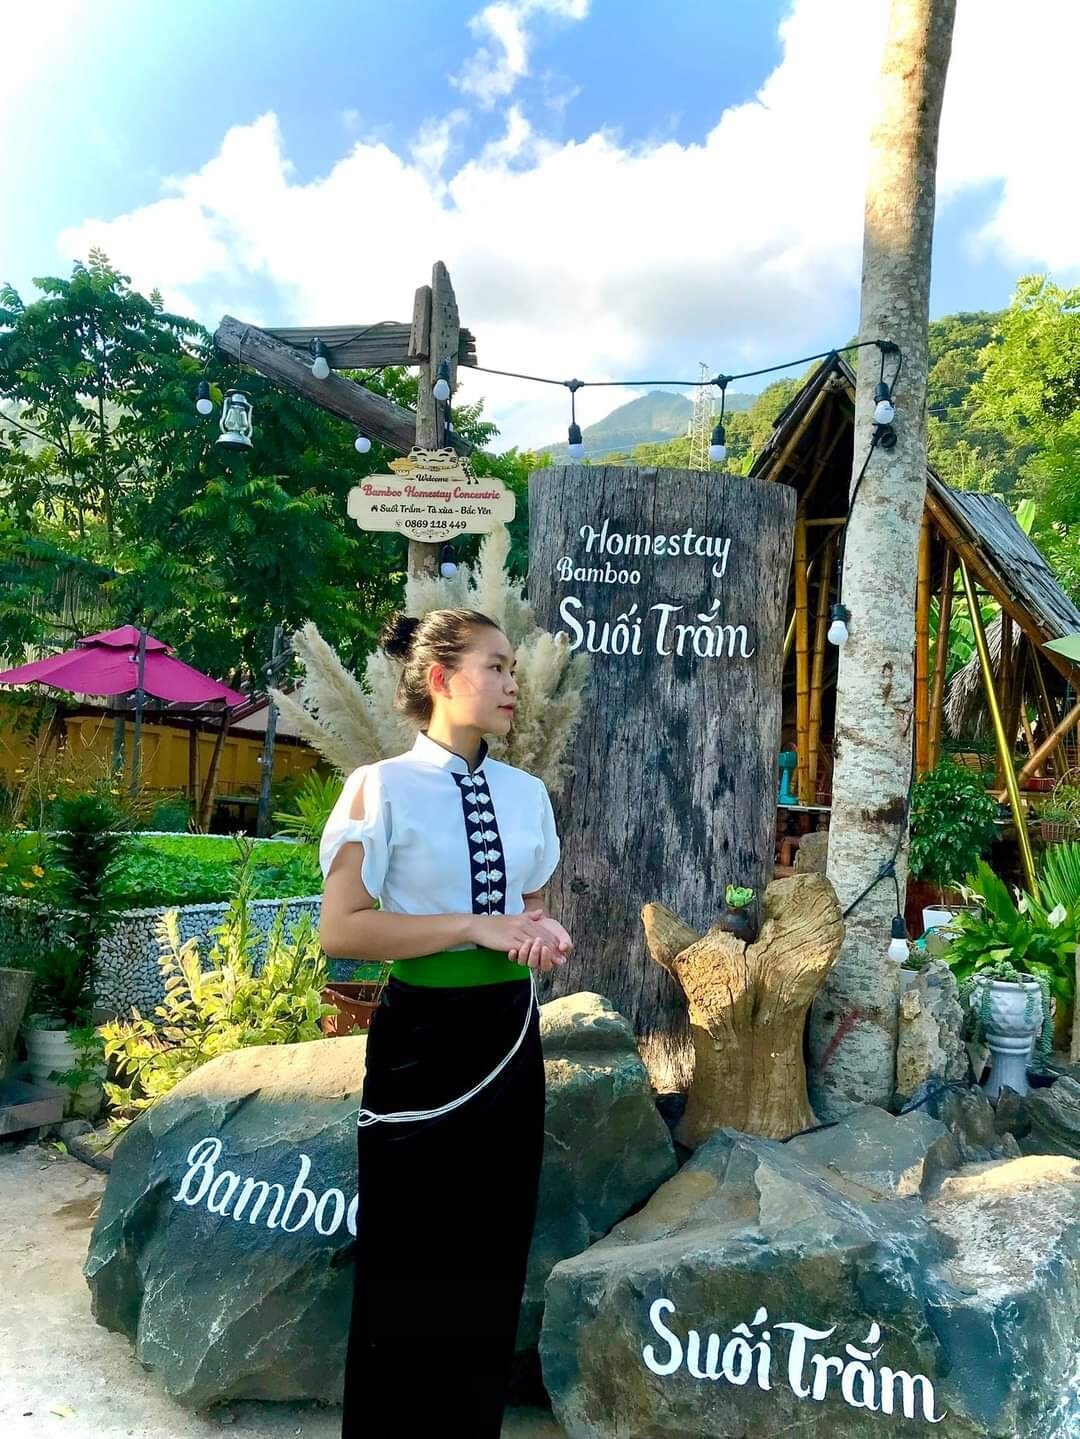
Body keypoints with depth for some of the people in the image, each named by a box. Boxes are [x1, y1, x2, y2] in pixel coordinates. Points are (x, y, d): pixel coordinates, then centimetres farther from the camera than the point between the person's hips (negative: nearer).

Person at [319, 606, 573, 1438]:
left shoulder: (528, 794, 5)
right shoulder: (383, 788, -11)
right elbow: (340, 930, -16)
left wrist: (545, 932, -5)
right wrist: (473, 926, -21)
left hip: (509, 1037, 5)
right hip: (423, 1040, -5)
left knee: (493, 1254, 18)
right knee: (409, 1261, 10)